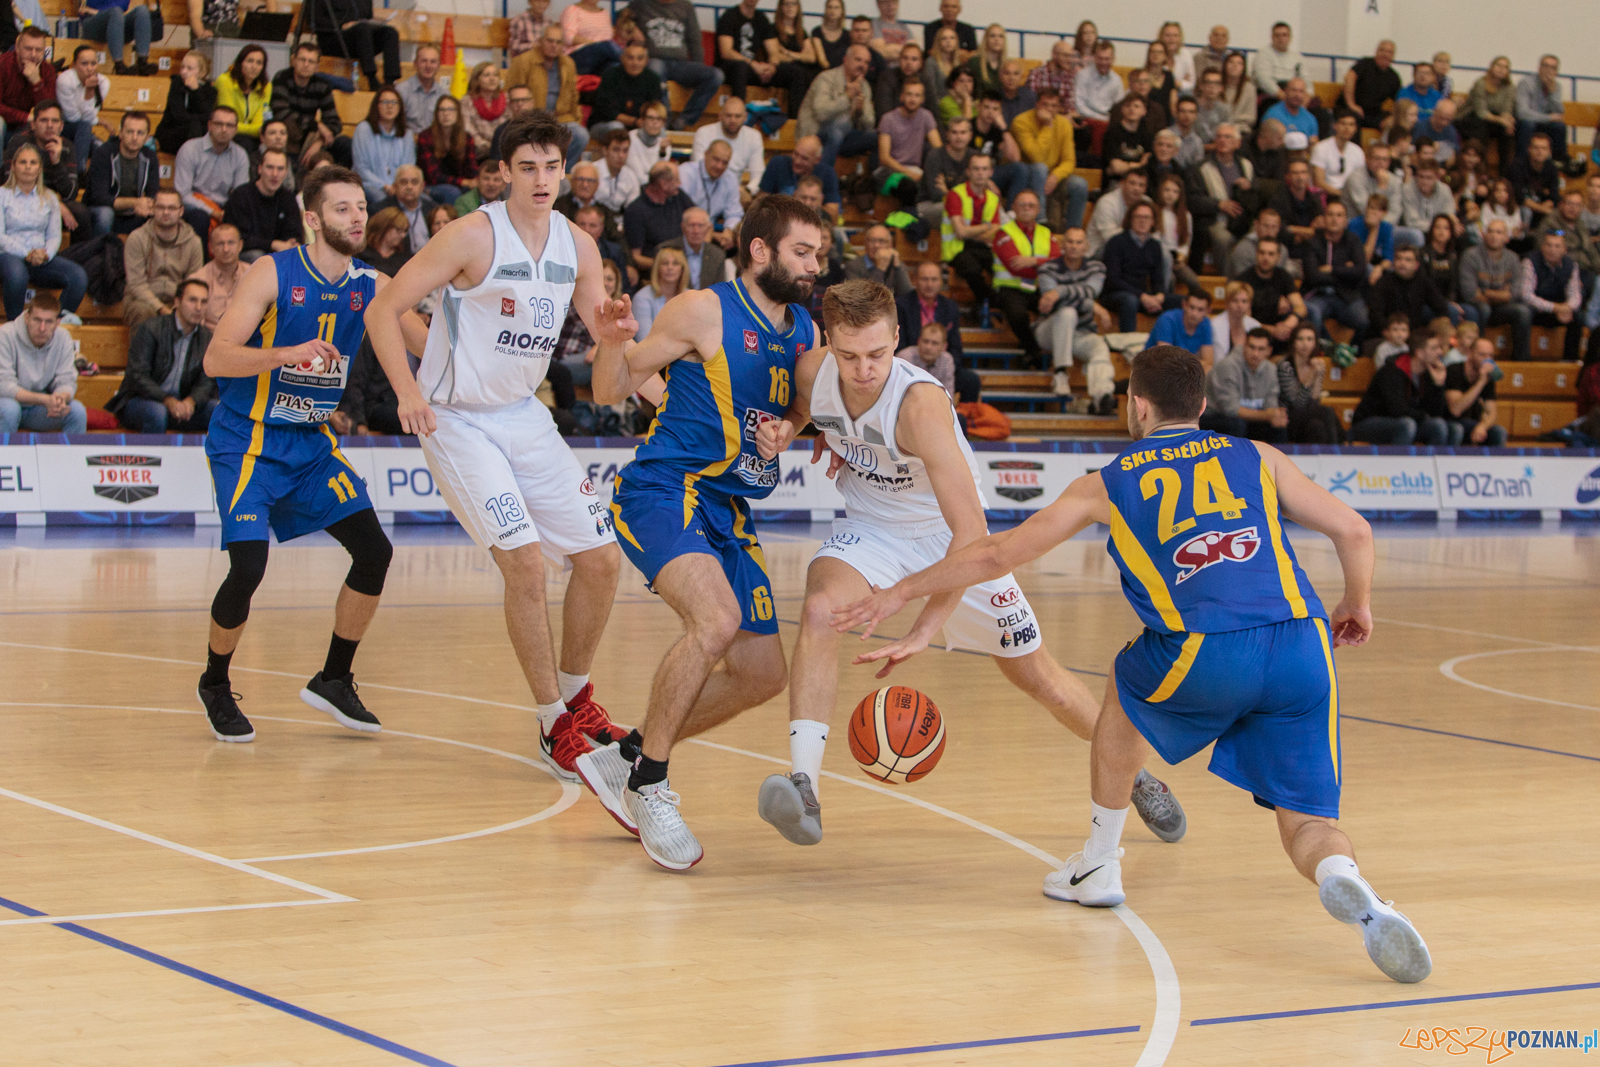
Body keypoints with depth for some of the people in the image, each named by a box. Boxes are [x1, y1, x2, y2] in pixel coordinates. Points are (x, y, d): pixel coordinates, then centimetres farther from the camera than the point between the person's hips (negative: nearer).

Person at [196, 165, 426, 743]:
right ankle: (215, 684, 7)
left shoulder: (371, 286, -1)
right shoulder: (274, 273, -15)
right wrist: (289, 353, -37)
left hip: (312, 442, 6)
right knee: (248, 565, -19)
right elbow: (216, 358, -21)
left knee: (374, 550, -1)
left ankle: (333, 680, 16)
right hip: (246, 440, -6)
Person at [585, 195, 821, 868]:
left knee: (762, 672, 6)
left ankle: (624, 758, 23)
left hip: (728, 512, 8)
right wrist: (611, 339, -27)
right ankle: (649, 785, -16)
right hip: (661, 490, -8)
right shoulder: (704, 312, -9)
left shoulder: (806, 333, 10)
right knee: (716, 619, -32)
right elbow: (612, 392, -5)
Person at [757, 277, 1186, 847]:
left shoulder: (920, 404, -36)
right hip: (869, 529, 3)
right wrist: (832, 438, -7)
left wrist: (924, 630, -46)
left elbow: (971, 533, -40)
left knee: (1040, 679, 7)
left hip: (948, 537, -3)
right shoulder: (812, 372, -20)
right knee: (819, 610, -31)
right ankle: (802, 787, -35)